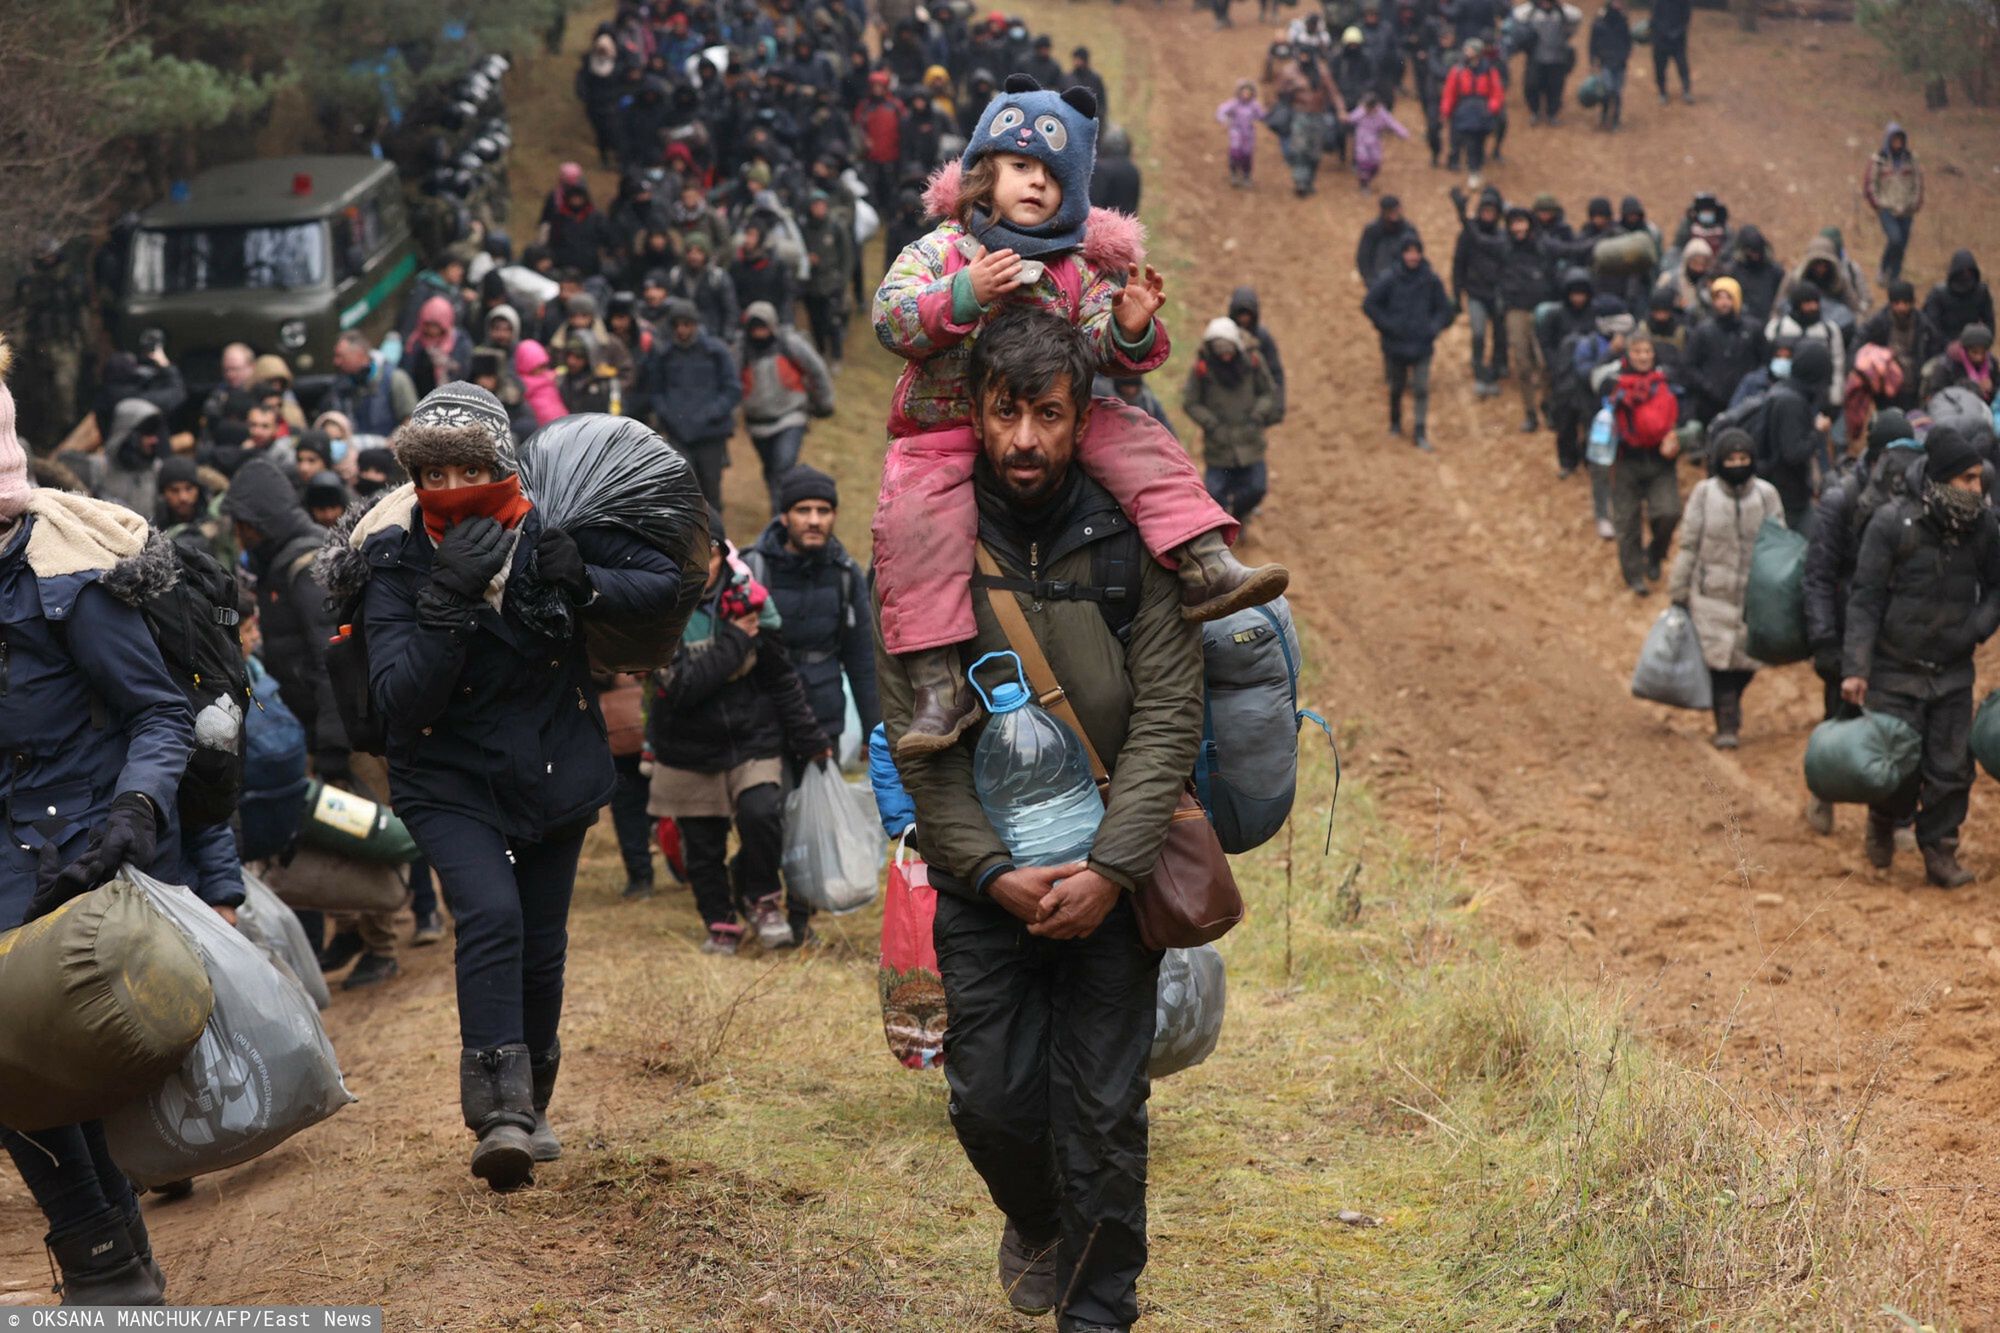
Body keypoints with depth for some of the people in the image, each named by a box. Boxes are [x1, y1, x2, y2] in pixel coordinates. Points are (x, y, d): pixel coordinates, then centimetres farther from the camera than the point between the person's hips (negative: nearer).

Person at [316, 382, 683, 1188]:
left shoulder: (552, 531, -9)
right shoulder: (397, 563, -16)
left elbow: (664, 584, -5)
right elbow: (399, 699, -25)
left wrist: (583, 584, -23)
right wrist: (449, 599, -35)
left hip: (556, 773, 3)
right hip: (450, 781, -3)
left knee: (541, 944, 9)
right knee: (490, 913, -26)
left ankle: (530, 1104, 32)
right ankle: (499, 1112, -27)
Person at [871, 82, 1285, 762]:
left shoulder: (1079, 270, 6)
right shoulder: (939, 251, -3)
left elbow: (1104, 351, -2)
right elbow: (892, 317, -18)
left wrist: (1131, 329, -26)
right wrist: (966, 294, -32)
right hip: (944, 434, -3)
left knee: (1141, 443, -14)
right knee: (914, 519, -27)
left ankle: (1207, 567, -20)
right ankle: (942, 684, -27)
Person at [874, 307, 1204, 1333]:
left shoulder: (1132, 544, -5)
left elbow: (1168, 718, -7)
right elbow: (915, 735, -5)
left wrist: (1110, 870, -15)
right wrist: (990, 870, -12)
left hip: (1112, 878, -1)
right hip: (984, 878, 1)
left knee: (1102, 1110, 0)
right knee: (990, 1096, 4)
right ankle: (1035, 1223, 36)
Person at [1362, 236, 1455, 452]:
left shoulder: (1431, 281, -3)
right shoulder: (1389, 280, -9)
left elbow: (1446, 310, 8)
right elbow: (1369, 305, -5)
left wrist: (1434, 328, -6)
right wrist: (1387, 325, -10)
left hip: (1422, 346, 0)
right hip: (1395, 345, 0)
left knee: (1422, 389, -8)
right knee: (1396, 388, 13)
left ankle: (1420, 432, -2)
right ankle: (1395, 424, 36)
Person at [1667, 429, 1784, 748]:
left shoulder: (1766, 495, -1)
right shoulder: (1704, 493, -4)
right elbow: (1688, 545, 1)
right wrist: (1678, 592, 2)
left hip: (1754, 593, 1)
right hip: (1712, 593, -1)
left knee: (1746, 660, 7)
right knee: (1718, 657, -4)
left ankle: (1732, 704, 36)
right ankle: (1726, 725, 6)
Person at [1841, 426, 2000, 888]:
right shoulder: (1892, 524, -13)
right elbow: (1865, 598, -11)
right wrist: (1854, 668, -15)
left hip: (1953, 673, 3)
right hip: (1896, 672, -3)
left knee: (1951, 769, 1)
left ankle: (1940, 850, 16)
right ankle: (1883, 822, 29)